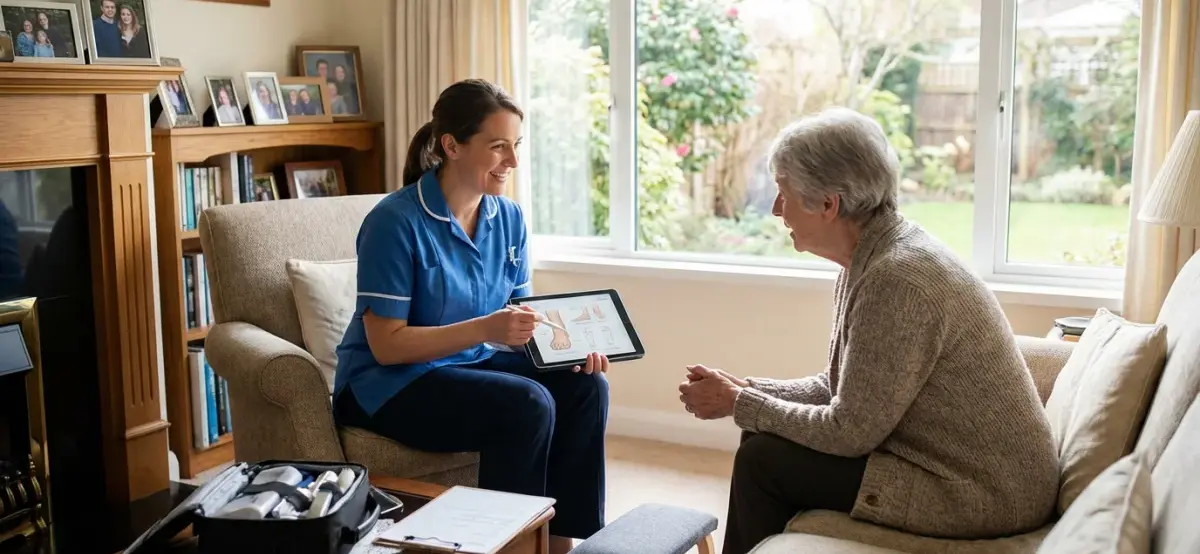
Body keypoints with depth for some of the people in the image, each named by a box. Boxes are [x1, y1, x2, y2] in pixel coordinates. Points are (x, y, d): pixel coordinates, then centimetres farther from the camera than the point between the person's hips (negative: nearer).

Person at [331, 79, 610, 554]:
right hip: (388, 384, -6)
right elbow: (386, 345, -20)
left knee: (585, 385, -15)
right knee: (527, 404, -28)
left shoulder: (509, 218, 1)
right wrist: (486, 329, -31)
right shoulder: (397, 221, -19)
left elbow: (521, 319, 7)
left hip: (473, 367, 7)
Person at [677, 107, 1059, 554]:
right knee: (765, 434, 9)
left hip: (985, 491, -9)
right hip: (965, 462, 9)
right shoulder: (870, 257, 3)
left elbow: (849, 431, -22)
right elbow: (841, 387, 10)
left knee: (762, 460, -8)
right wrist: (745, 391, -1)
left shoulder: (896, 278, -26)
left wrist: (739, 405, -11)